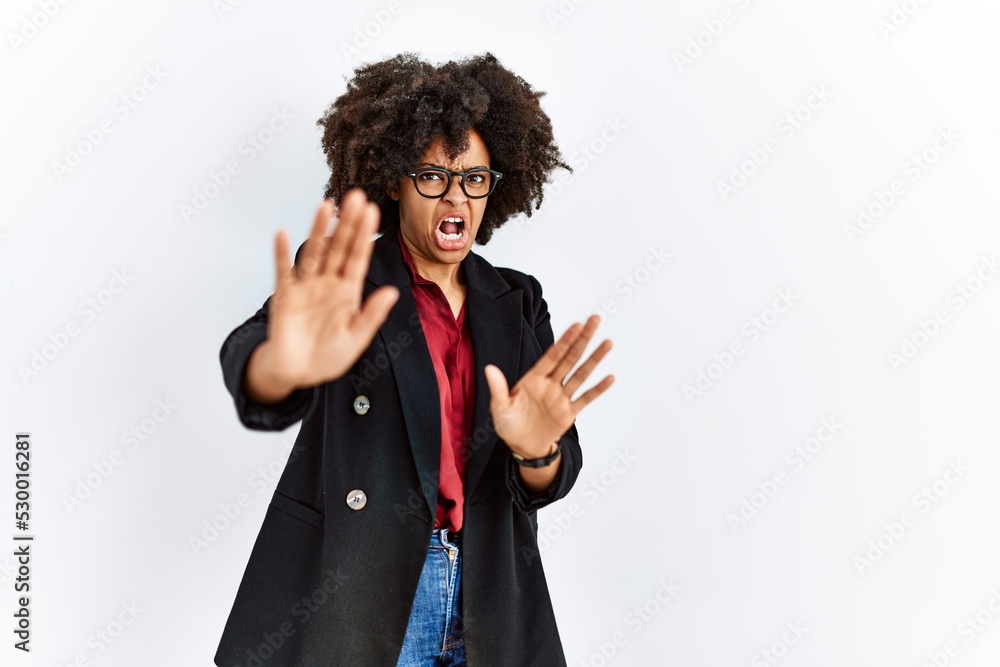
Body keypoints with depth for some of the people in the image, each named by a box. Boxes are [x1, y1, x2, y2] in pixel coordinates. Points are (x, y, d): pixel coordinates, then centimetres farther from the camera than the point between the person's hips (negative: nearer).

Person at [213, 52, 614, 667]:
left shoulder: (518, 301, 4)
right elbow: (251, 371, -27)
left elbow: (550, 482, -2)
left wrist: (537, 451, -25)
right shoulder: (341, 283, -6)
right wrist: (282, 365, -50)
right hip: (345, 602, -3)